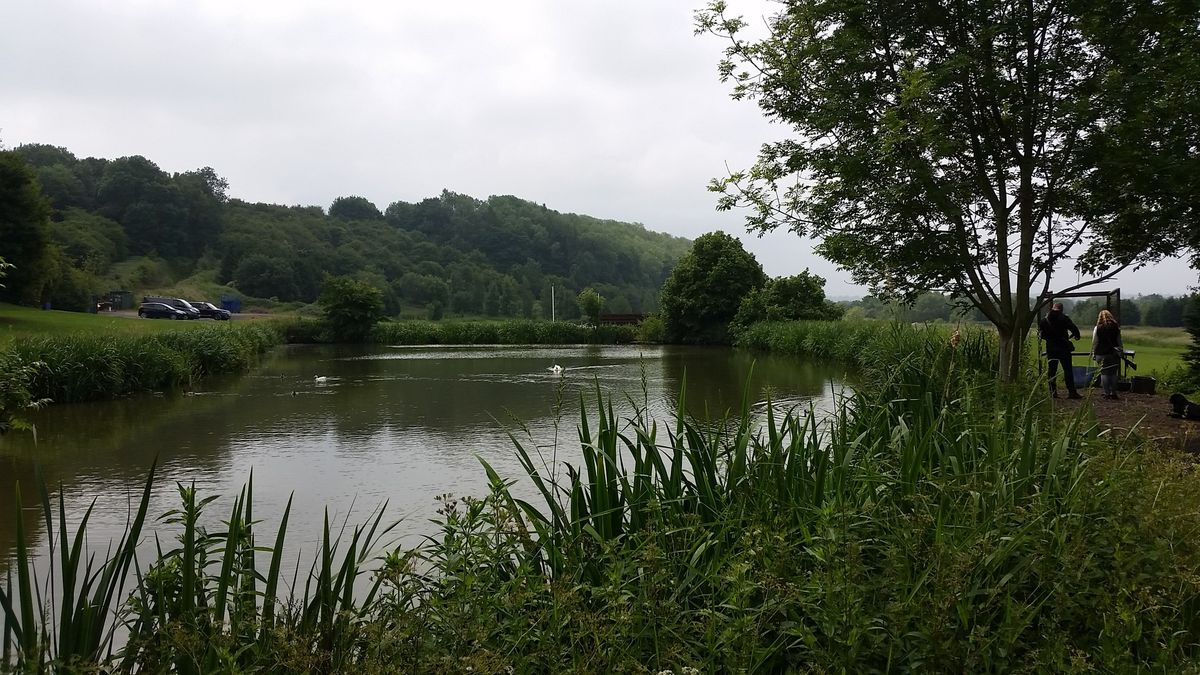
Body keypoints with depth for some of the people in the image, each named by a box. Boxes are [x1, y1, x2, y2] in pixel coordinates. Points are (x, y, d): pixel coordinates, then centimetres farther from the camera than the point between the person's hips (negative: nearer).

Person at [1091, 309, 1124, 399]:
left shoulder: (1097, 328, -3)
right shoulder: (1116, 327, 3)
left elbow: (1094, 343, -1)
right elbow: (1119, 342, 9)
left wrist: (1093, 354, 6)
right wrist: (1121, 352, 17)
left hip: (1101, 354, -2)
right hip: (1113, 354, 2)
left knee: (1104, 373, 1)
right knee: (1113, 373, 8)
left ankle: (1107, 393, 0)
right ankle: (1113, 393, 8)